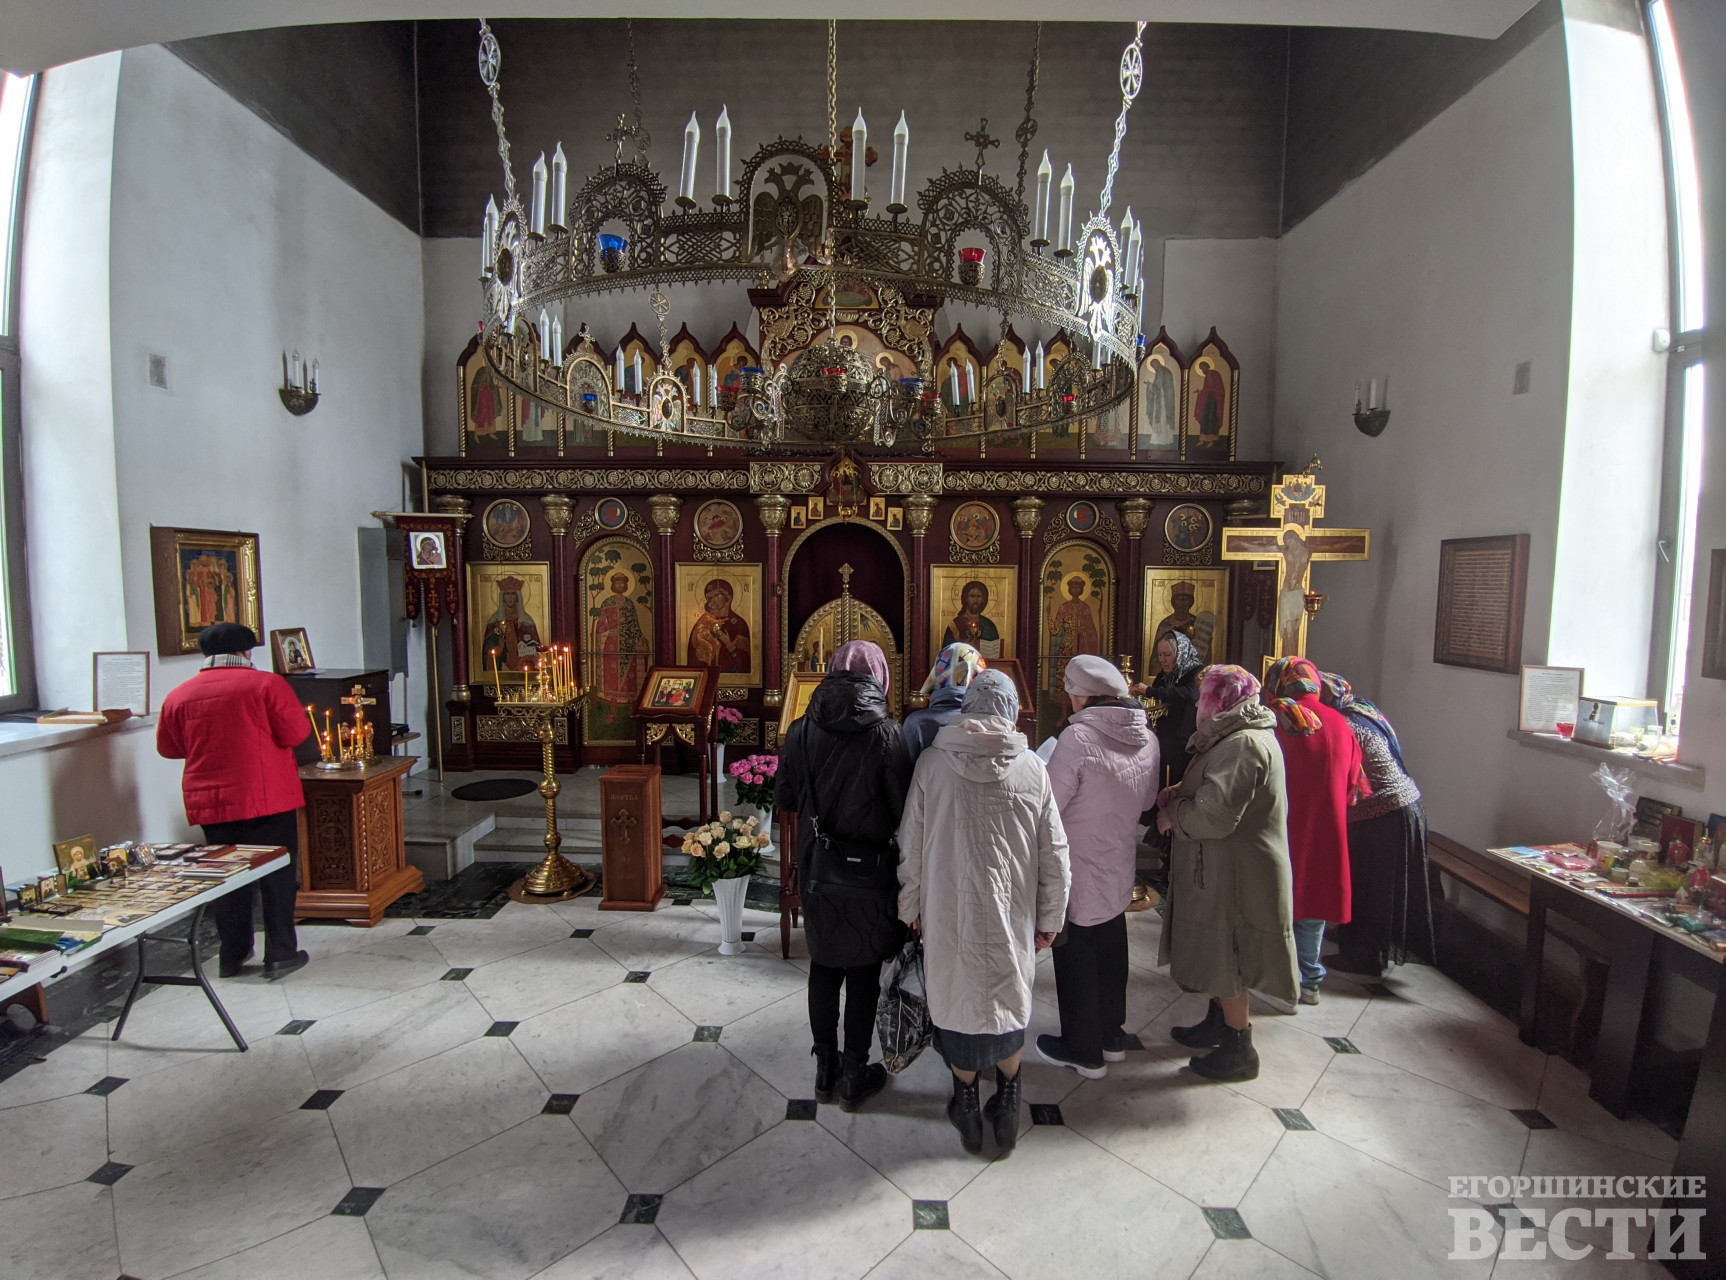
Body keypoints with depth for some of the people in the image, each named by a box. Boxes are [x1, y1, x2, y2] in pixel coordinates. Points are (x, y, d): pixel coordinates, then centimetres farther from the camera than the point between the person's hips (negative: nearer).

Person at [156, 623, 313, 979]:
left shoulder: (178, 696, 3)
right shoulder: (266, 684, -9)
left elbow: (167, 748, 13)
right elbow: (295, 733, -10)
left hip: (210, 803, 4)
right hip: (267, 799, -4)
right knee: (277, 875, 5)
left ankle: (232, 955, 24)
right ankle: (280, 954, 8)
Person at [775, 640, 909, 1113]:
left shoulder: (802, 730, -7)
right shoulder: (884, 733, -18)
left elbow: (784, 798, 2)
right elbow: (903, 808, -14)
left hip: (816, 870, 3)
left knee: (823, 967, 18)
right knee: (863, 973, 13)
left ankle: (825, 1070, 33)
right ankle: (854, 1077, 27)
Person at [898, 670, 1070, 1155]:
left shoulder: (932, 762, -9)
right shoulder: (1033, 769, -7)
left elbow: (910, 845, -3)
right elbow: (1055, 855, -2)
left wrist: (912, 906, 10)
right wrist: (1049, 918, 11)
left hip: (950, 913, -1)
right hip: (1012, 915, 1)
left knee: (958, 1001, 16)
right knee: (1010, 1002, 19)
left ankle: (967, 1110, 32)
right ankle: (1007, 1108, 34)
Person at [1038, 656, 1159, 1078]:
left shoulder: (1078, 737, -25)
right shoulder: (1147, 737, -4)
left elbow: (1050, 805, -21)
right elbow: (1147, 800, 9)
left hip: (1079, 872, -6)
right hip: (1120, 867, 7)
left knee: (1076, 956, 10)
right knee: (1111, 949, 22)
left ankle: (1083, 1050, 25)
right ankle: (1112, 1035, 39)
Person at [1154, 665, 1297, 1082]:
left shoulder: (1244, 744, -25)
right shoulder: (1241, 737, 10)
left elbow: (1215, 815, -29)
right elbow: (1220, 793, 21)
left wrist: (1173, 814, -12)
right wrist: (1181, 792, 4)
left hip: (1236, 872, -10)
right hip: (1221, 867, 10)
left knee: (1228, 958, 5)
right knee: (1220, 952, 22)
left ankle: (1239, 1050, 21)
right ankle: (1217, 1023, 39)